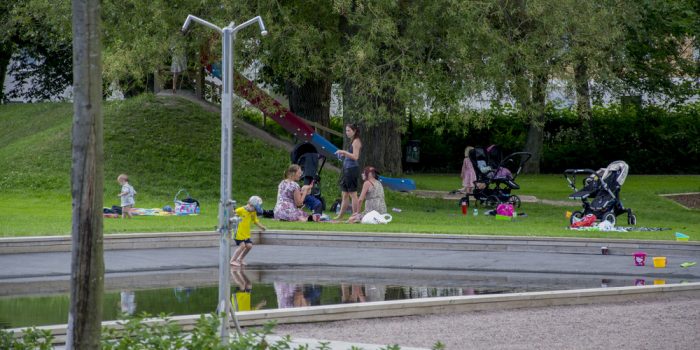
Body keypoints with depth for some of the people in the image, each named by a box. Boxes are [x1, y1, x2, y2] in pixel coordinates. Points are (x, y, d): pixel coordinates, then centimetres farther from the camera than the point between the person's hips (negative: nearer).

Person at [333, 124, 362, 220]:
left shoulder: (356, 141, -10)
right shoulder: (352, 141, 19)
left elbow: (355, 157, -19)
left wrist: (344, 152, -18)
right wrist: (343, 155, 13)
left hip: (352, 169, -10)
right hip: (347, 169, 10)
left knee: (353, 194, -8)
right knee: (344, 195, 13)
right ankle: (340, 215, 17)